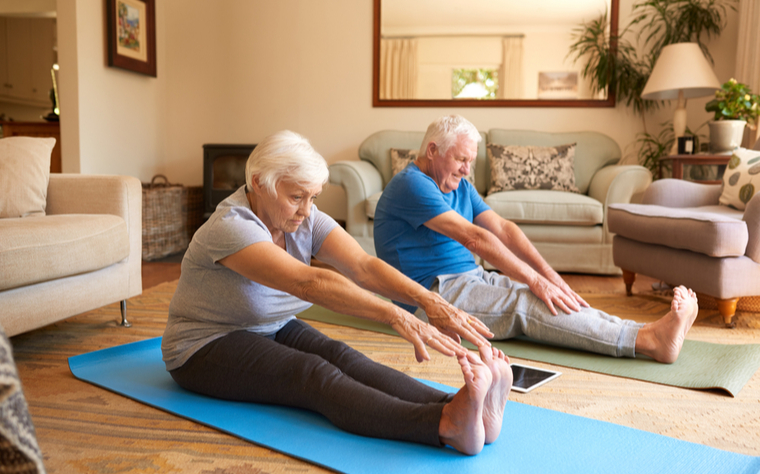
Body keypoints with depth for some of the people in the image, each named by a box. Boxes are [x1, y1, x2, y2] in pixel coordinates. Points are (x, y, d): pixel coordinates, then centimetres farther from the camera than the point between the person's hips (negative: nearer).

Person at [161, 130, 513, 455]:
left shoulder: (305, 219, -5)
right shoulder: (230, 227, -28)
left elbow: (363, 266, -21)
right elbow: (309, 282, -42)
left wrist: (429, 301, -37)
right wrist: (396, 316, -51)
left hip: (271, 330, 7)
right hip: (205, 347, -6)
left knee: (342, 358, -25)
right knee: (315, 373, -34)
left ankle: (458, 409, -46)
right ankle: (446, 425, -55)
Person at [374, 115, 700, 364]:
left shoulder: (460, 187, 16)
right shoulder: (411, 185, -15)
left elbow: (502, 229, 4)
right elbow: (473, 238, -23)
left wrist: (549, 274, -9)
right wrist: (535, 280, -24)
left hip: (470, 281, 9)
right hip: (432, 295, -8)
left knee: (556, 300, -15)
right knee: (526, 302, -28)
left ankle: (651, 334, -28)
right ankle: (649, 340, -38)